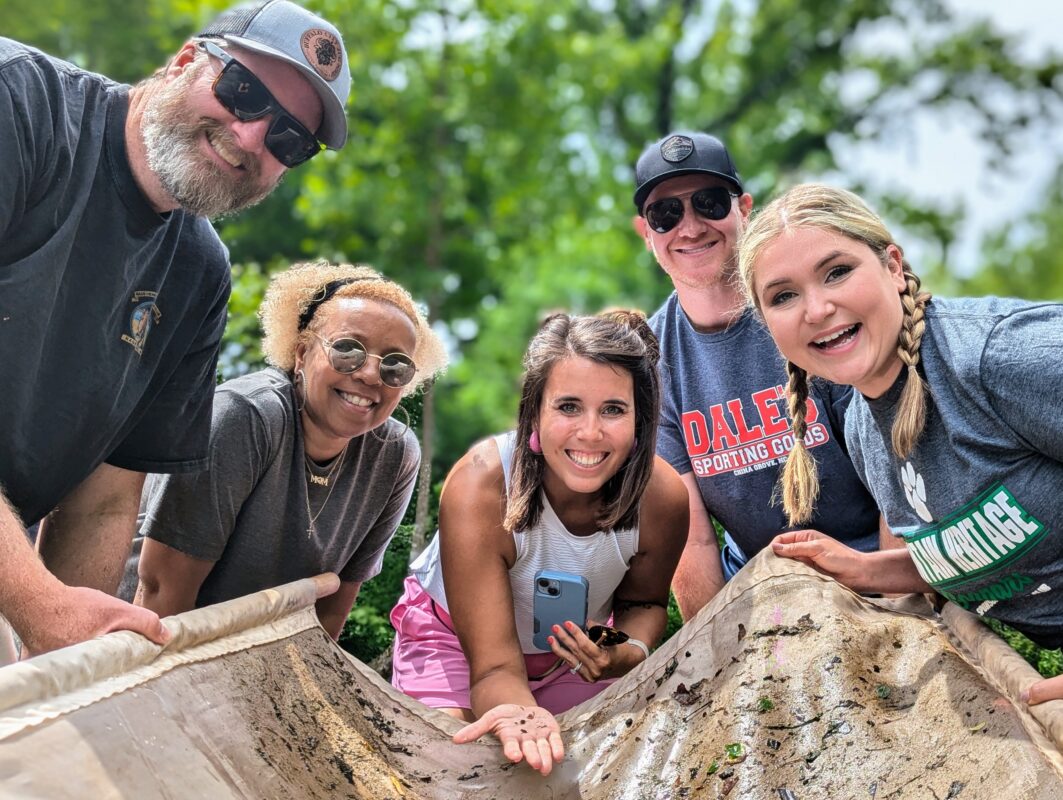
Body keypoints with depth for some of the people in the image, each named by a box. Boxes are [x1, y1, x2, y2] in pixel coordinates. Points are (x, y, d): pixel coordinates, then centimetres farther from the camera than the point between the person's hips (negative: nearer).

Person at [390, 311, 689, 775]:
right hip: (455, 636, -3)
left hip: (573, 650, 3)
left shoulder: (663, 498, -26)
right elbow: (495, 667, -37)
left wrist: (629, 653, -27)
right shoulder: (478, 489, -37)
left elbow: (642, 601, -3)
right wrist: (520, 716, -61)